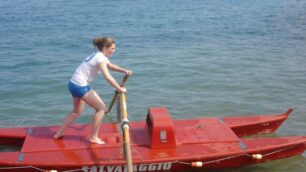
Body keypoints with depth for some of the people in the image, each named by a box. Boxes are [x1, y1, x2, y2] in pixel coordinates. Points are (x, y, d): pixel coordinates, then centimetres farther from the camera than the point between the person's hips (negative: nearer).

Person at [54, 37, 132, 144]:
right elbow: (107, 77, -27)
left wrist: (124, 71, 13)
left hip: (74, 84, 10)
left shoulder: (99, 55, 13)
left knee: (77, 111, 26)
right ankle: (93, 137, 5)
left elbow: (111, 66, 27)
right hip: (80, 86, -10)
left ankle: (59, 133, 33)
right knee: (101, 108, -1)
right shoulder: (101, 58, -17)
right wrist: (119, 89, -20)